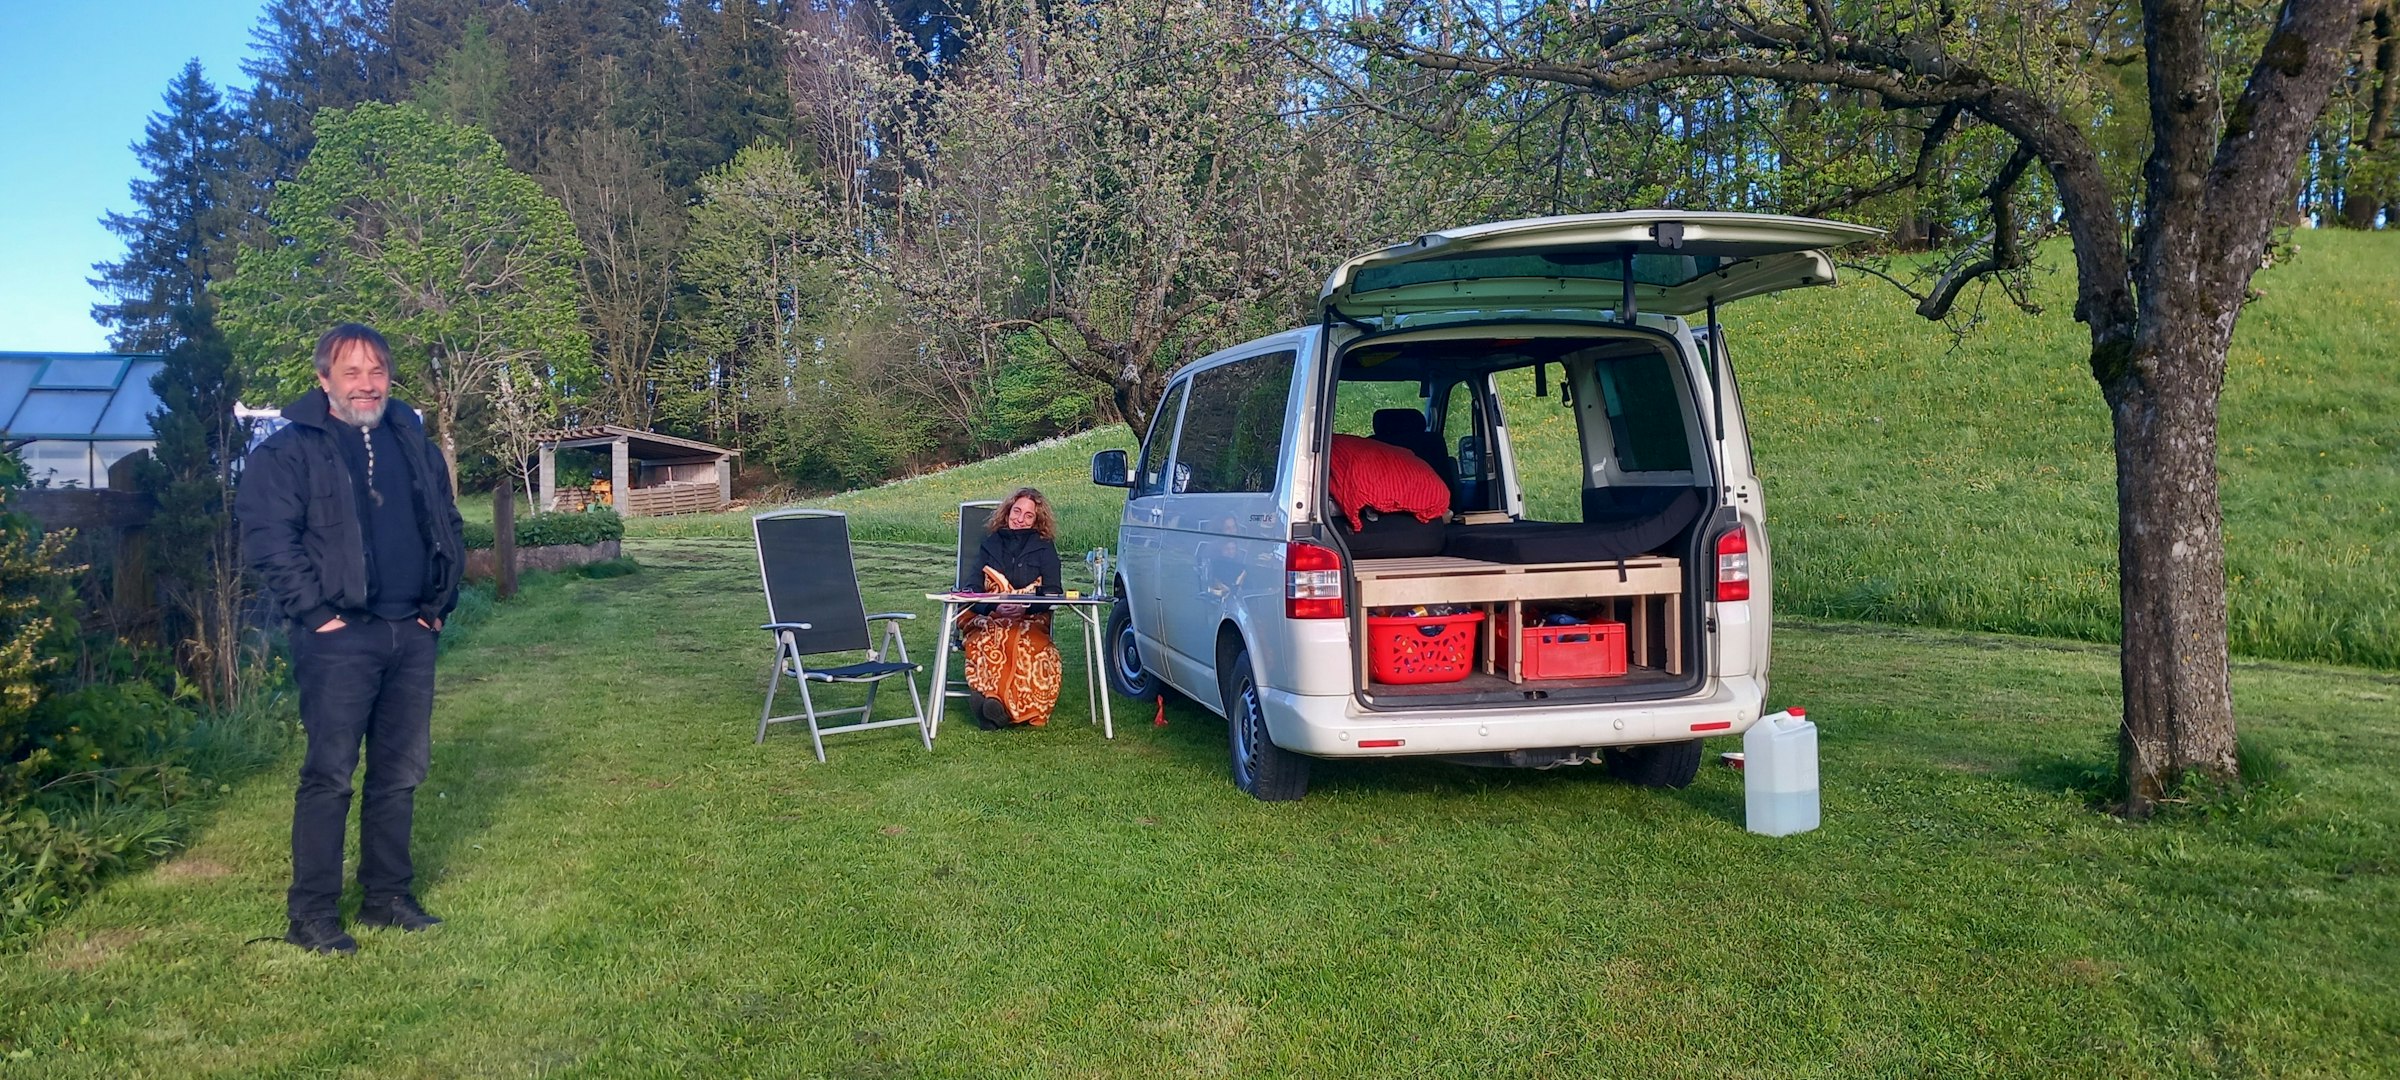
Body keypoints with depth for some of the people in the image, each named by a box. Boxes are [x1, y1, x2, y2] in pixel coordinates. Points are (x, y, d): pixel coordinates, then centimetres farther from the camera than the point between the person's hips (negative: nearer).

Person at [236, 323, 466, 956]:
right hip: (340, 637, -6)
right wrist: (317, 613, -14)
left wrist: (441, 602, 11)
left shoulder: (413, 443, 14)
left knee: (401, 772, 11)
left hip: (412, 634, 6)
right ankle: (312, 916, 6)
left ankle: (387, 897, 22)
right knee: (329, 776, -4)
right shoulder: (289, 450, -3)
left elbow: (447, 527, 20)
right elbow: (267, 540, -10)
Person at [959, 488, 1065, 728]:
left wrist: (1025, 608, -15)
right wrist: (995, 607, -13)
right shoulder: (990, 544, 22)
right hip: (987, 618, 1)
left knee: (1024, 643, -39)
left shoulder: (1044, 547, 17)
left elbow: (1053, 593, 5)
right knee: (990, 640, -37)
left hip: (1030, 619, -1)